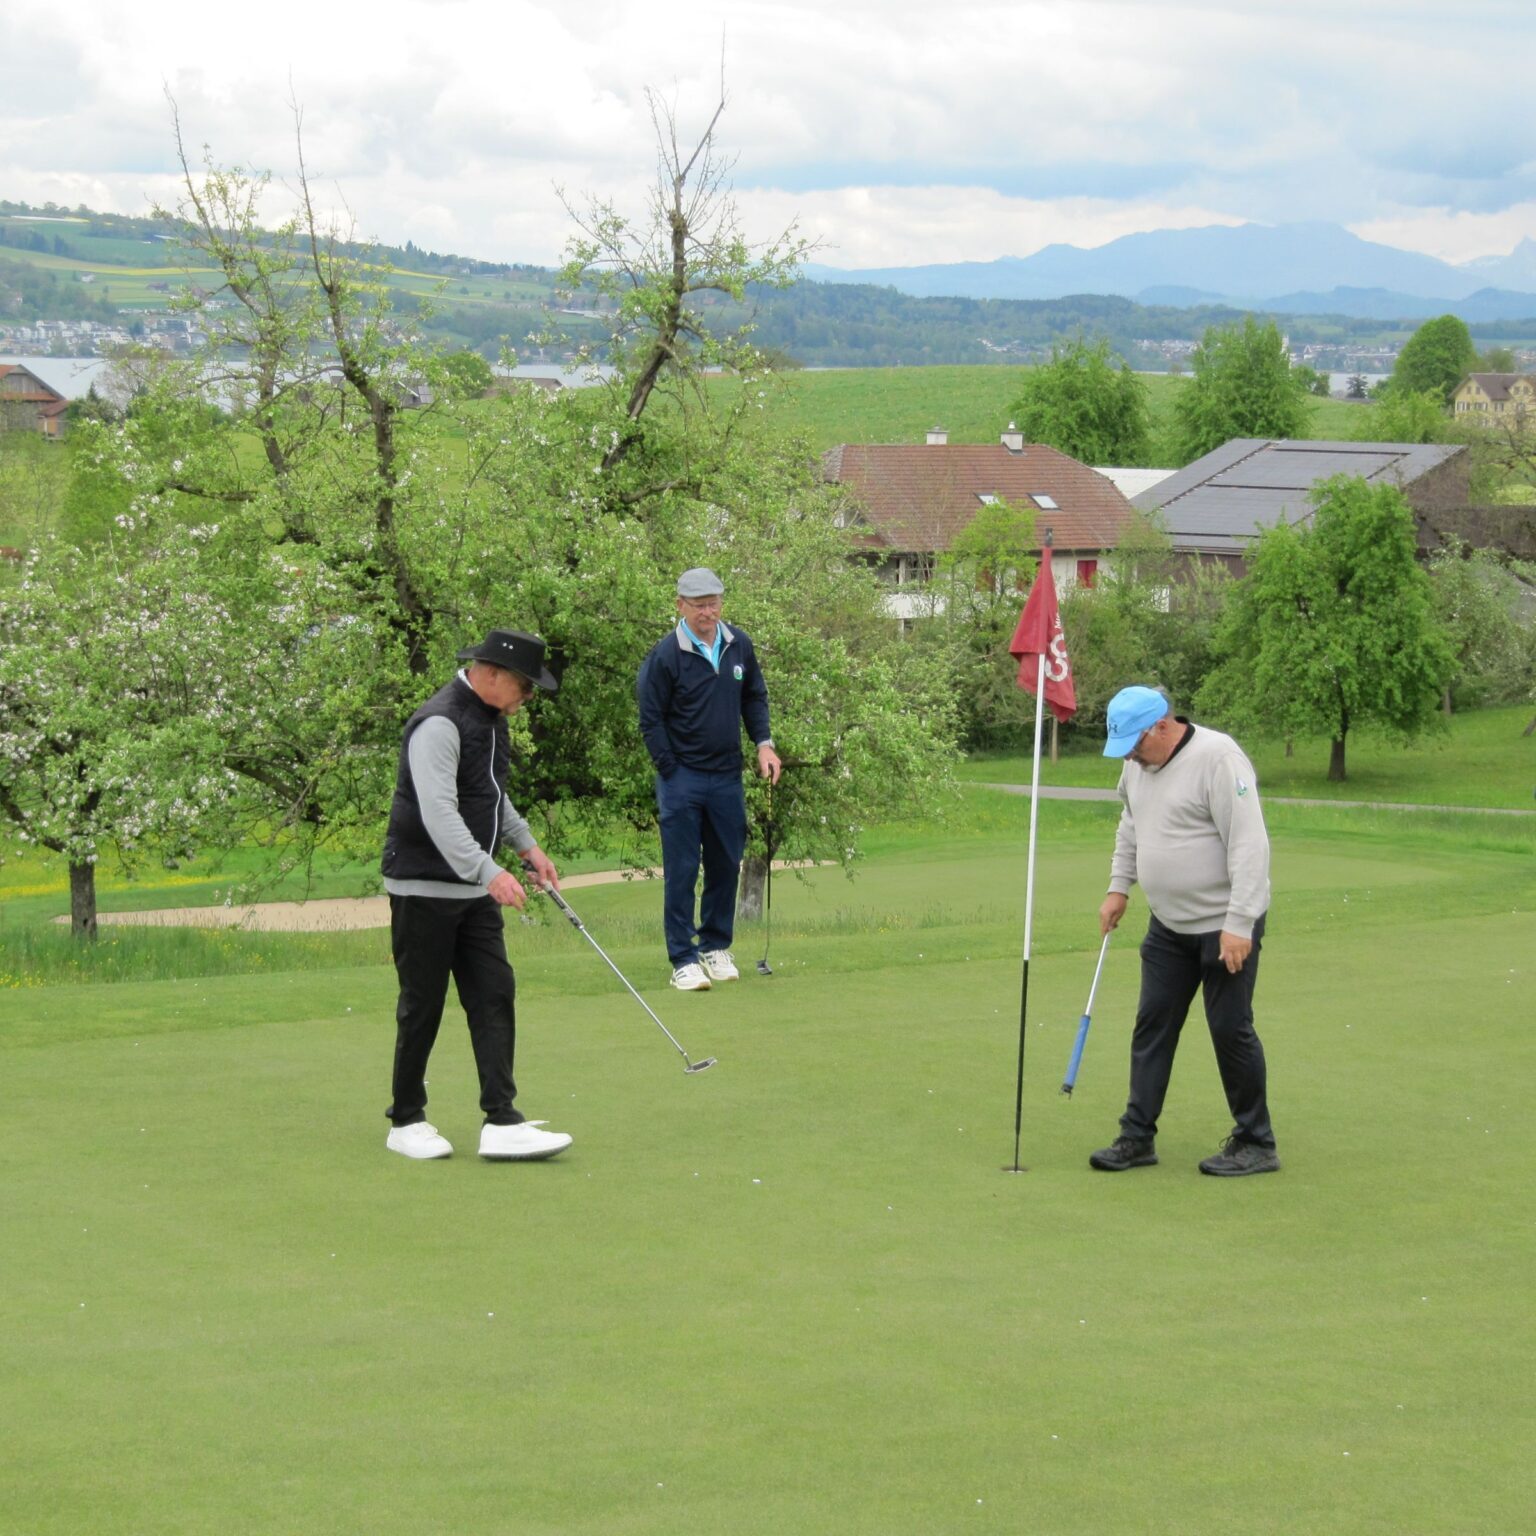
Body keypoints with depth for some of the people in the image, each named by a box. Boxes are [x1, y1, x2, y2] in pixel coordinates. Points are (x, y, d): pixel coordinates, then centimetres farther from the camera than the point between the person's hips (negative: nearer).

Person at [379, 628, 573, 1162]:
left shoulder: (492, 717, 11)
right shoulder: (439, 723, -20)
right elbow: (438, 813, -29)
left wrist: (526, 844, 20)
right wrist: (489, 871, -36)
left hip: (475, 887, 9)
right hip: (424, 885, -9)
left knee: (494, 996, 0)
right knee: (423, 1004, 0)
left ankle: (501, 1122, -3)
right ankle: (406, 1122, 13)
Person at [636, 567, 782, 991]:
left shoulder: (739, 646, 4)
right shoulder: (665, 655, -10)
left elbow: (755, 697, 19)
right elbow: (651, 721, -6)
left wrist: (763, 743, 6)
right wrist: (673, 775, -7)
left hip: (727, 776, 5)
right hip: (682, 779, -5)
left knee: (726, 864, 10)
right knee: (681, 871, -2)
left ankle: (716, 947, 24)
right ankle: (683, 960, 1)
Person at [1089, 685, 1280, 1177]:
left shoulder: (1218, 759, -21)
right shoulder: (1137, 763, 5)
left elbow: (1249, 845, -24)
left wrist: (1239, 924, -26)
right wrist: (1118, 887, 16)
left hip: (1225, 925, -8)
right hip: (1168, 923, 8)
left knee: (1230, 1027, -2)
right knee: (1152, 1025, 7)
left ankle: (1256, 1144, 10)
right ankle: (1137, 1137, 13)